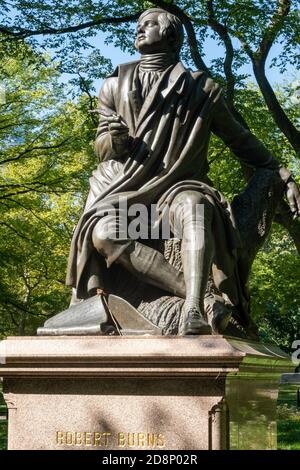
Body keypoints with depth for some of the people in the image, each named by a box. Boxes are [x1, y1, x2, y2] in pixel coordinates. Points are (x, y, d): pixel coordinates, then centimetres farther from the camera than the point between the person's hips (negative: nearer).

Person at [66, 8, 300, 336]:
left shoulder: (200, 89, 9)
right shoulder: (116, 85, 13)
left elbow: (240, 140, 16)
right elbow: (102, 147, 13)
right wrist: (112, 140, -12)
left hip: (176, 184, -1)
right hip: (125, 184, 2)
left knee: (195, 208, -39)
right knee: (103, 232, -34)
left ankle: (194, 313, -56)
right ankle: (197, 294, -41)